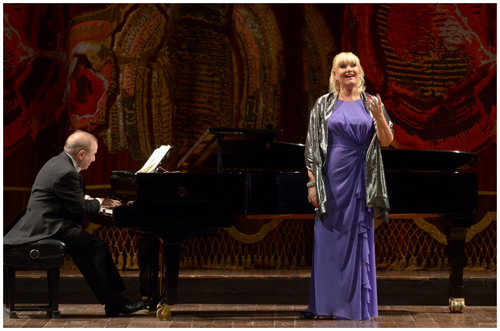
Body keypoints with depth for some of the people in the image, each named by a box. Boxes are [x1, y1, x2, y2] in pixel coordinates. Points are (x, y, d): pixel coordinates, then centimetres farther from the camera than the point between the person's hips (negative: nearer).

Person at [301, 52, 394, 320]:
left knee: (359, 238, 3)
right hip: (332, 177, -1)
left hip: (361, 179, 1)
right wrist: (312, 183, -4)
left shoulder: (371, 103, 7)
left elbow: (386, 142, 2)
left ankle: (357, 304, 9)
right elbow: (313, 147, 3)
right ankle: (325, 304, 8)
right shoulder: (324, 104, 5)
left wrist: (379, 117, -16)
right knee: (329, 238, 2)